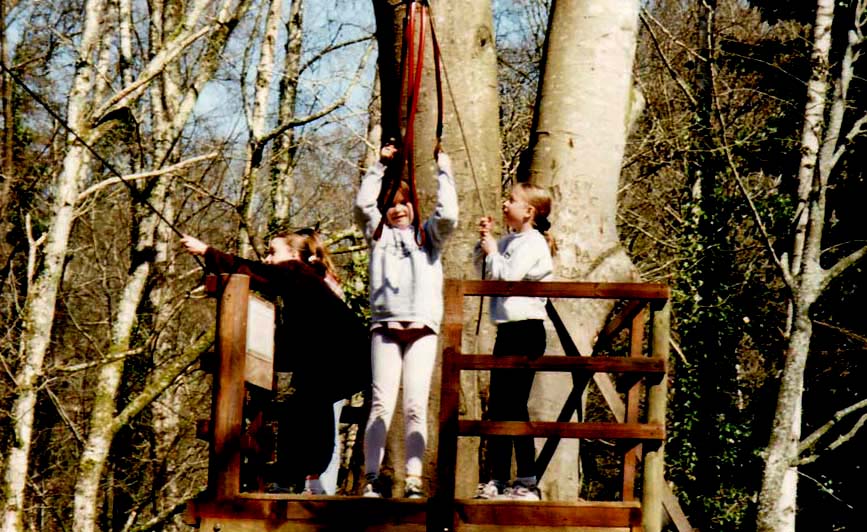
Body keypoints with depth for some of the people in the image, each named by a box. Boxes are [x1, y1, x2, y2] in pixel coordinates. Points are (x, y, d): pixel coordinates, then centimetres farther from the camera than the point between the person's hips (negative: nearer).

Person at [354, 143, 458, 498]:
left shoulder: (428, 236, 18)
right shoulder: (378, 235, 19)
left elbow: (448, 216, 0)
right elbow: (363, 205, 5)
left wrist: (444, 172, 6)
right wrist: (380, 166, 10)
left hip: (422, 327, 0)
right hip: (385, 326, 0)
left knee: (416, 406, -6)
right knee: (381, 404, -8)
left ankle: (414, 480, -8)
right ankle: (372, 478, -11)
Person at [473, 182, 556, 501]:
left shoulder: (533, 242, -11)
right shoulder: (510, 241, 16)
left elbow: (507, 276, -21)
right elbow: (484, 270, 27)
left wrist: (492, 251, -5)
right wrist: (484, 242, 11)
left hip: (525, 330, -10)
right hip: (507, 331, 10)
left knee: (514, 405, -10)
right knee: (497, 406, 10)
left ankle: (527, 483, -8)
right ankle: (496, 481, 14)